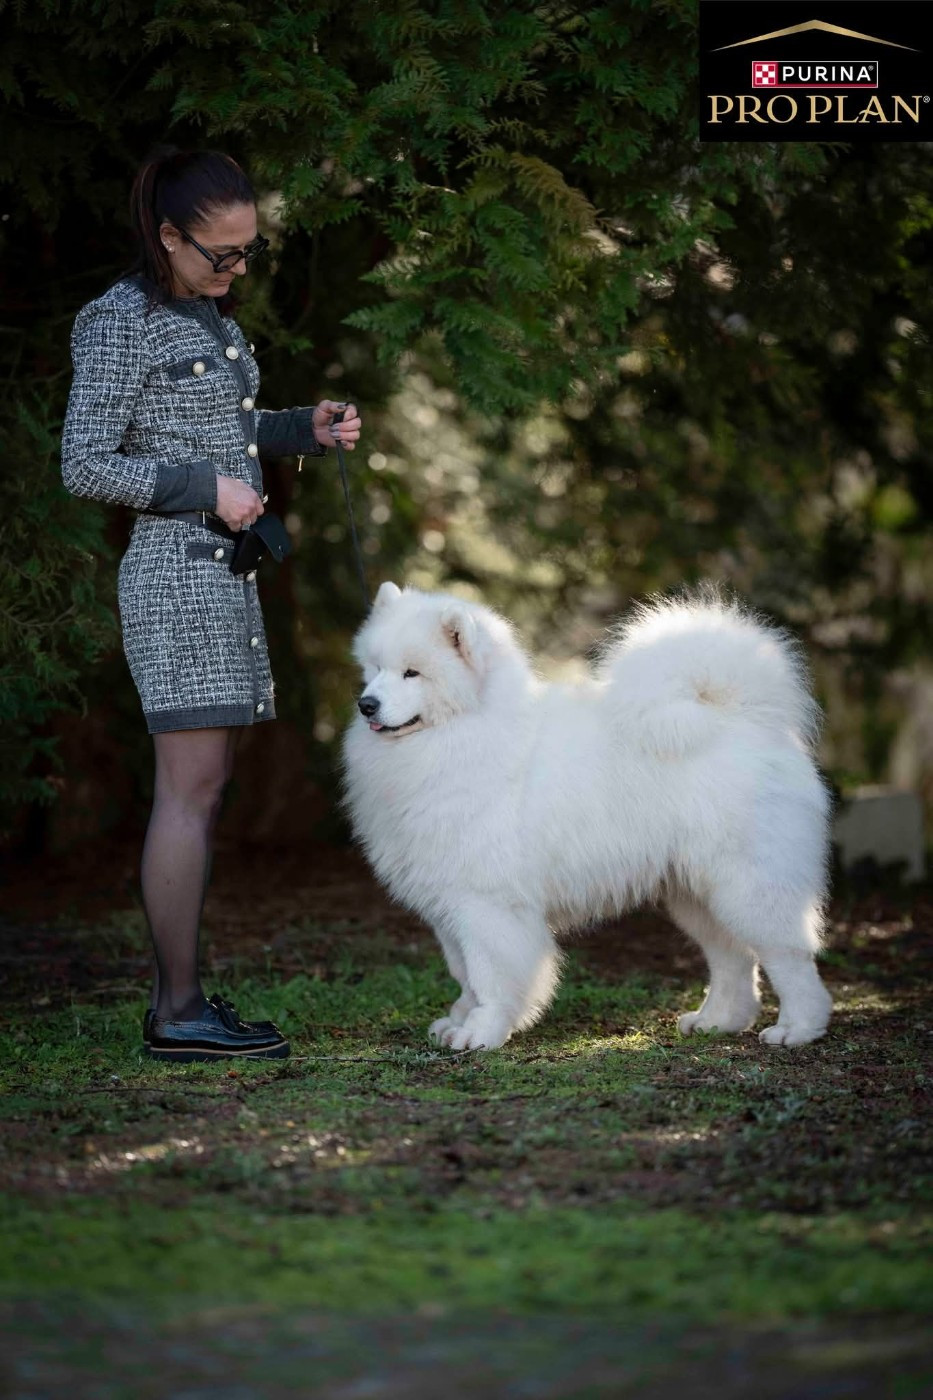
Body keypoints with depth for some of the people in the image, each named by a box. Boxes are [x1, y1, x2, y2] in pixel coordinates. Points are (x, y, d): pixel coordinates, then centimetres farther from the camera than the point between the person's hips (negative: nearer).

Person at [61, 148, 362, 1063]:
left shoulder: (209, 314, 16)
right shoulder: (121, 323, -9)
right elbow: (85, 464, -12)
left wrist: (305, 430, 11)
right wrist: (206, 490, -15)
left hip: (225, 566, 9)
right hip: (175, 567, -9)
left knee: (202, 786, 7)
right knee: (192, 786, -10)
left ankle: (177, 997, 9)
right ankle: (179, 1011, -7)